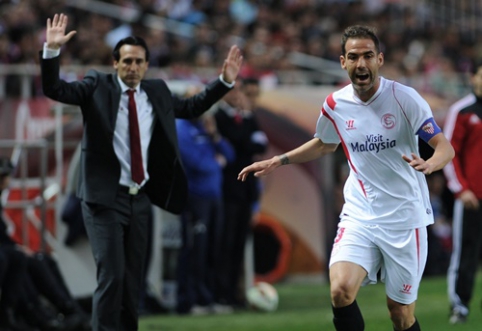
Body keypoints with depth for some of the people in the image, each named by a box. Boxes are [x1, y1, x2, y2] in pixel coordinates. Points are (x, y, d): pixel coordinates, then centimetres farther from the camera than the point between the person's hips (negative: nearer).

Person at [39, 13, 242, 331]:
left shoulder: (157, 91, 10)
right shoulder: (97, 86, -2)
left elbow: (191, 107, 24)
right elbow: (55, 90, -12)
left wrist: (225, 81, 17)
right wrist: (52, 51, -26)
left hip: (140, 198, 5)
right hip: (105, 197, -5)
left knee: (133, 277, 10)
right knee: (111, 274, -15)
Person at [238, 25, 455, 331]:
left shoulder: (404, 98, -11)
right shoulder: (335, 105, 0)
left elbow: (445, 147, -14)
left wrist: (429, 164, -36)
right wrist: (276, 162, 18)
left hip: (404, 217, -2)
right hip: (359, 215, 2)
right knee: (341, 290, -22)